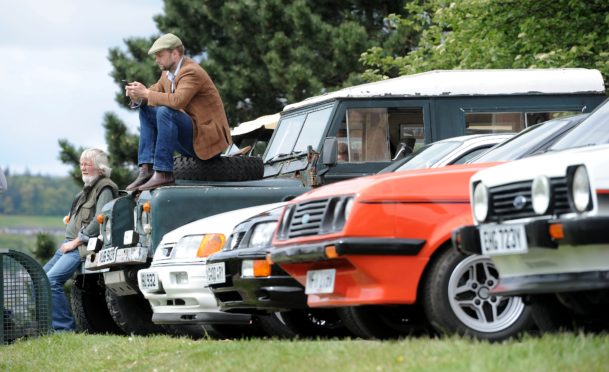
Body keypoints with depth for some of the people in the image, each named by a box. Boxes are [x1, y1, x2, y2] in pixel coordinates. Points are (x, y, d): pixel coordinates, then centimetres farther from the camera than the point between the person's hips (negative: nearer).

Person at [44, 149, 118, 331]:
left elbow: (99, 222, -18)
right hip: (69, 244, 10)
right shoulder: (87, 189, 22)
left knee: (51, 281, -25)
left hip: (83, 247, -10)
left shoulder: (105, 189, -8)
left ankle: (64, 327, -20)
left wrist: (76, 241, -17)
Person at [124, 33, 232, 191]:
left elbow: (177, 101, -32)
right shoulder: (168, 74, 12)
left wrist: (146, 93, -24)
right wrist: (138, 94, -9)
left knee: (165, 112, -29)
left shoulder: (191, 72, -17)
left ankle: (163, 173, -29)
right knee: (146, 111, 8)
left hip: (208, 138, -10)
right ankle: (147, 170, -6)